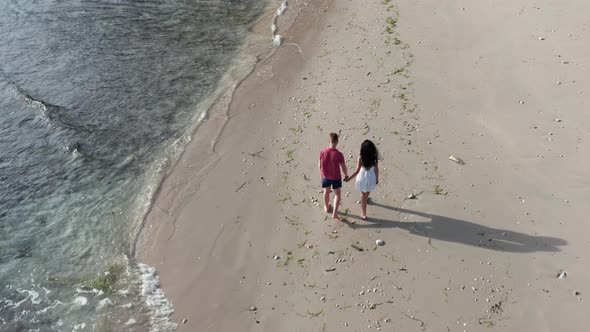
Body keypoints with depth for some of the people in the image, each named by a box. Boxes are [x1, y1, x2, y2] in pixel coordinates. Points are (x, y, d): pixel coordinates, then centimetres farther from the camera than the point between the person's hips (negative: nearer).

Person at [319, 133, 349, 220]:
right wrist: (346, 175, 7)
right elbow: (344, 168, -13)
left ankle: (326, 207, 47)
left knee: (326, 191, 26)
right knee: (337, 194, 16)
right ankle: (335, 213, 11)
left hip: (325, 176, 2)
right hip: (336, 177, -2)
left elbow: (319, 165, -6)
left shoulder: (322, 152, -18)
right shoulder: (339, 154, -25)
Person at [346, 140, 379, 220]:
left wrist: (349, 178, -11)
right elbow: (376, 169, -7)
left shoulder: (361, 158, -26)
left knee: (363, 196, 15)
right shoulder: (375, 157, -17)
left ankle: (364, 214, 22)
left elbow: (357, 171, -21)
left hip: (363, 178, -3)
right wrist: (377, 179, 9)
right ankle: (366, 200, 66)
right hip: (371, 178, 3)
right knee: (367, 191, 34)